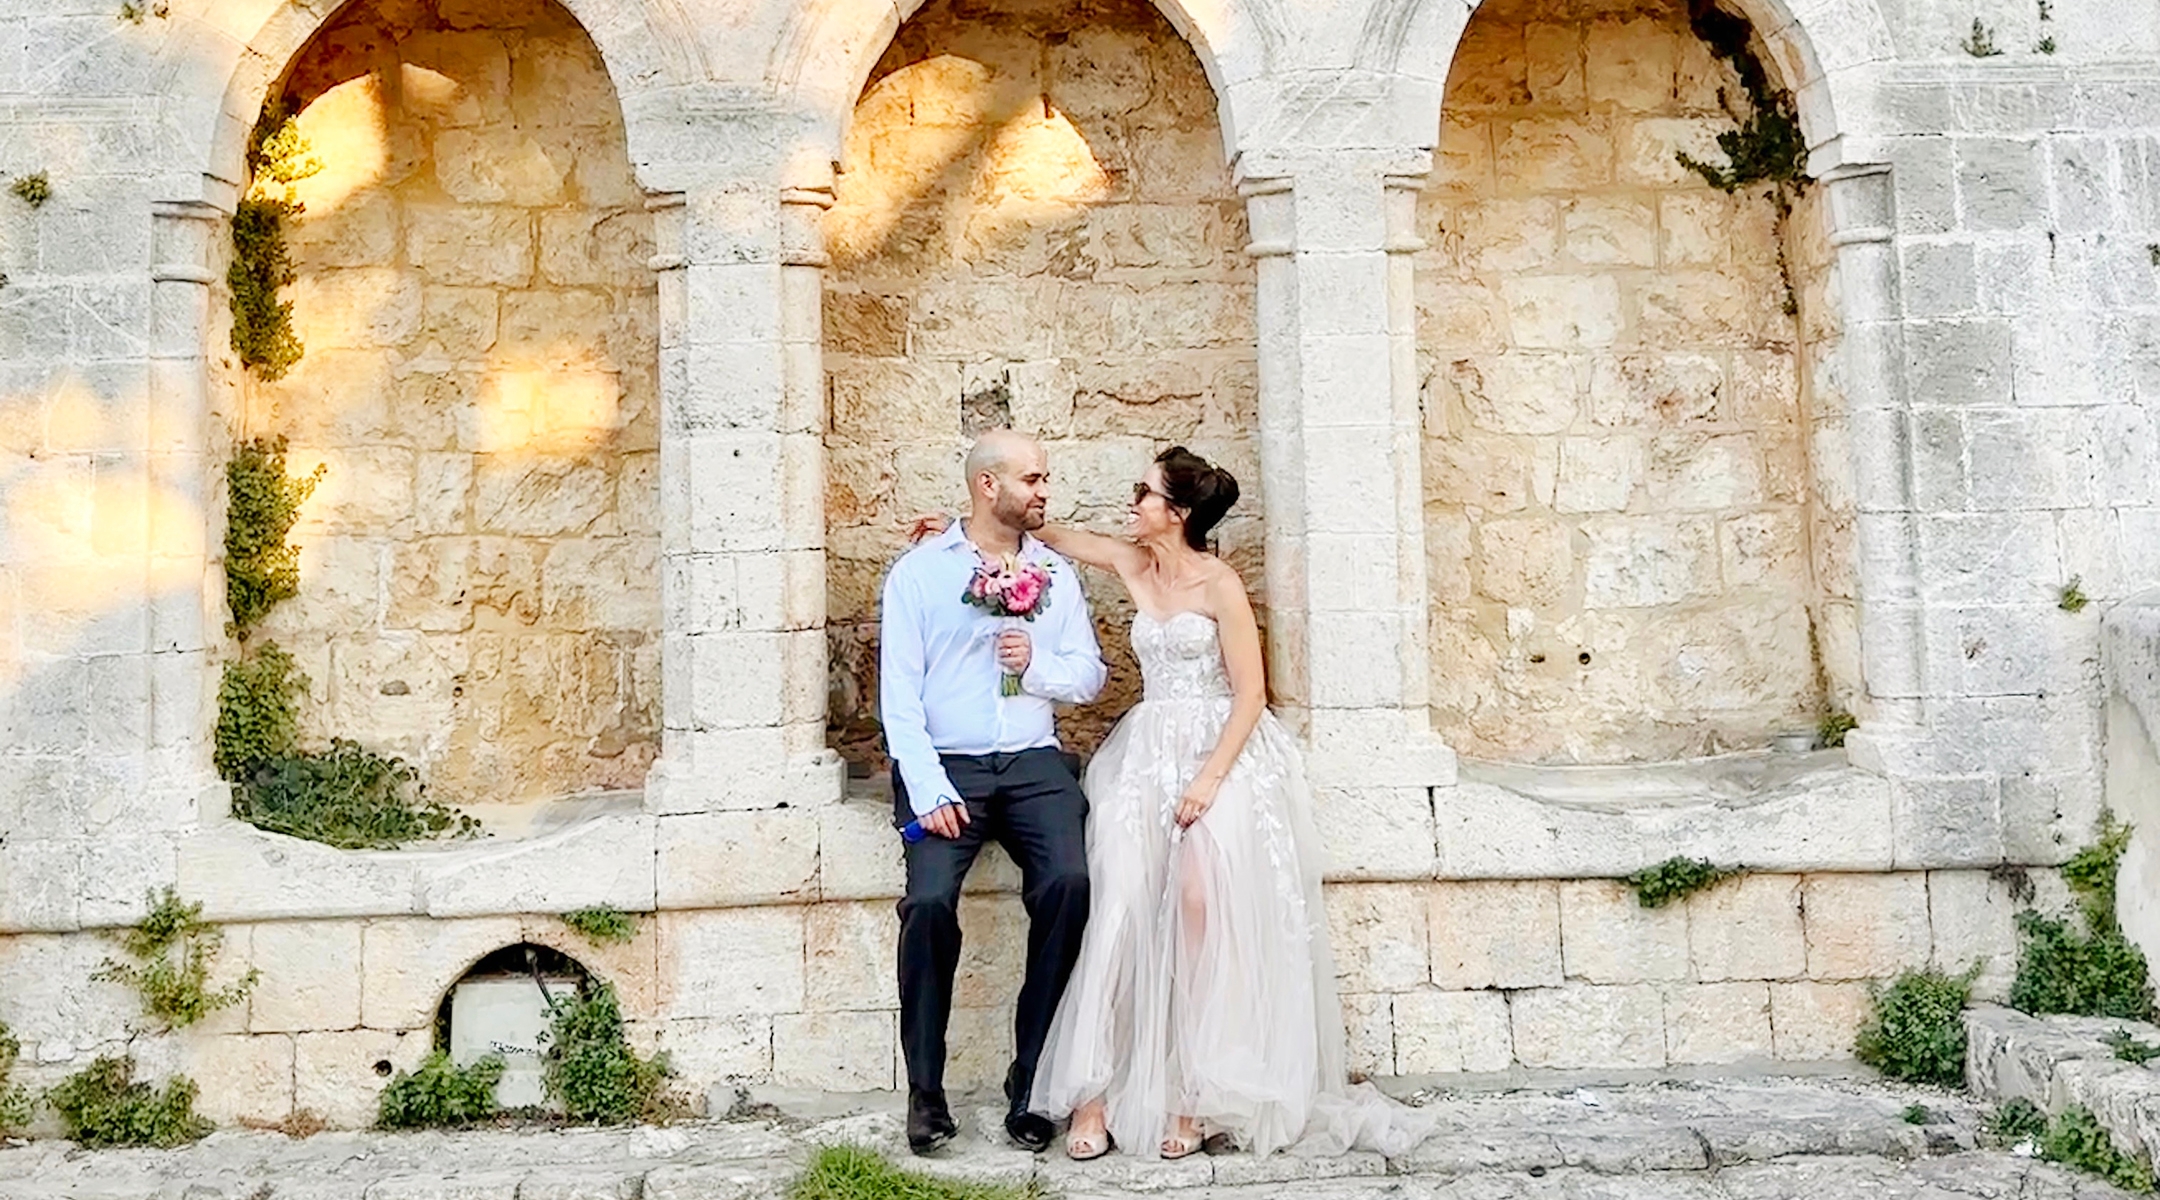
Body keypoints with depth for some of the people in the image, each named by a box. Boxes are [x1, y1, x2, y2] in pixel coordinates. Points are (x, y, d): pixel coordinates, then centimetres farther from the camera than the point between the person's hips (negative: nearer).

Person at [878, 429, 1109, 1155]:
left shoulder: (1055, 573, 15)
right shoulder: (917, 572, 5)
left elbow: (1091, 677, 13)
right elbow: (898, 694, -1)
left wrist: (1037, 664, -8)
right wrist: (929, 791, -12)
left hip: (1034, 765, 2)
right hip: (945, 767, -2)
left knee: (1067, 885, -24)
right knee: (930, 902, -25)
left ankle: (1031, 1086, -10)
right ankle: (926, 1091, -7)